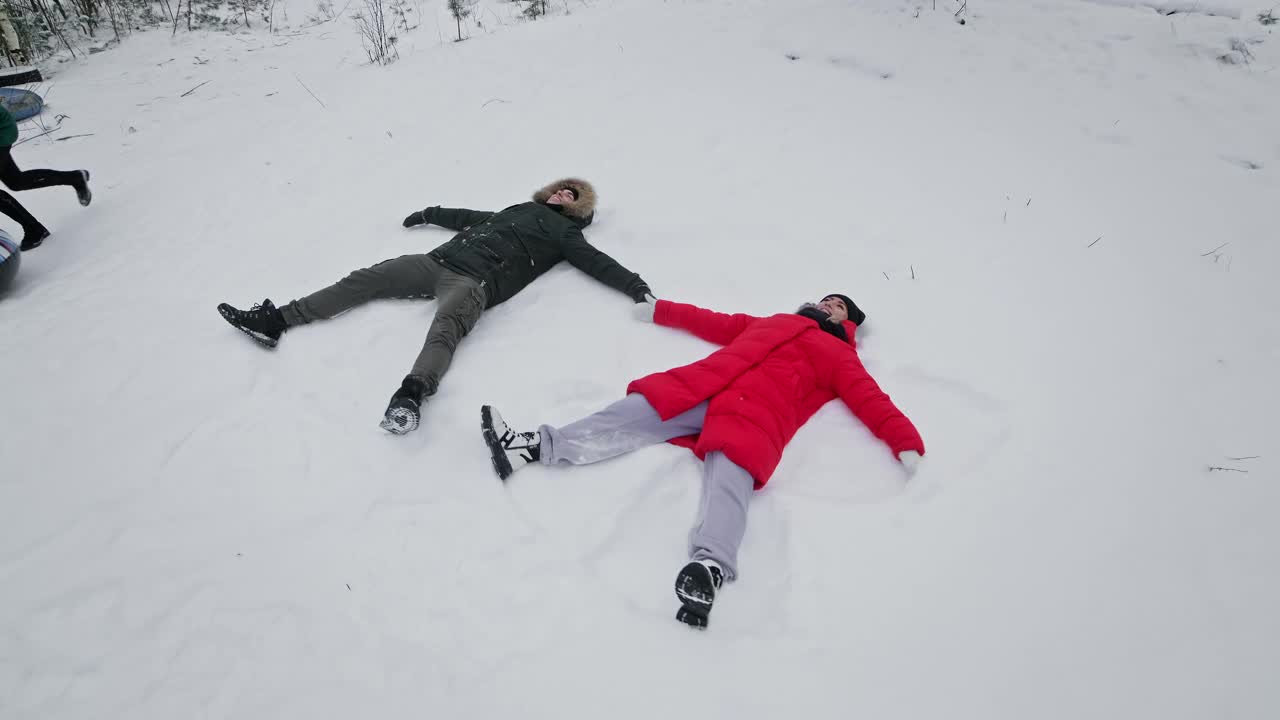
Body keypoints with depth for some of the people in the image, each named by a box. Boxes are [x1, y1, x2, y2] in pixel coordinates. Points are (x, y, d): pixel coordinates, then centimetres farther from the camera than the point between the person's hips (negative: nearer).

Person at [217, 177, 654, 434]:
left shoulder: (564, 232, 16)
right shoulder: (522, 211, 34)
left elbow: (596, 261, 3)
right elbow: (474, 218, 44)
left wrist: (633, 285, -12)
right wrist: (432, 214, 54)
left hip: (474, 281, -7)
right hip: (440, 261, 8)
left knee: (446, 327, -37)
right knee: (365, 279, -1)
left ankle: (411, 395, -63)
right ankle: (276, 321, 0)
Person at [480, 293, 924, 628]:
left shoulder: (839, 356, 26)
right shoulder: (769, 323, 37)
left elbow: (870, 399, 15)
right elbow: (717, 323, 42)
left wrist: (905, 443, -1)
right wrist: (663, 311, 45)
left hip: (755, 413, -5)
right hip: (700, 390, 5)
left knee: (728, 479, -33)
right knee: (629, 416, -12)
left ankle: (709, 568, -56)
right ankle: (534, 446, -18)